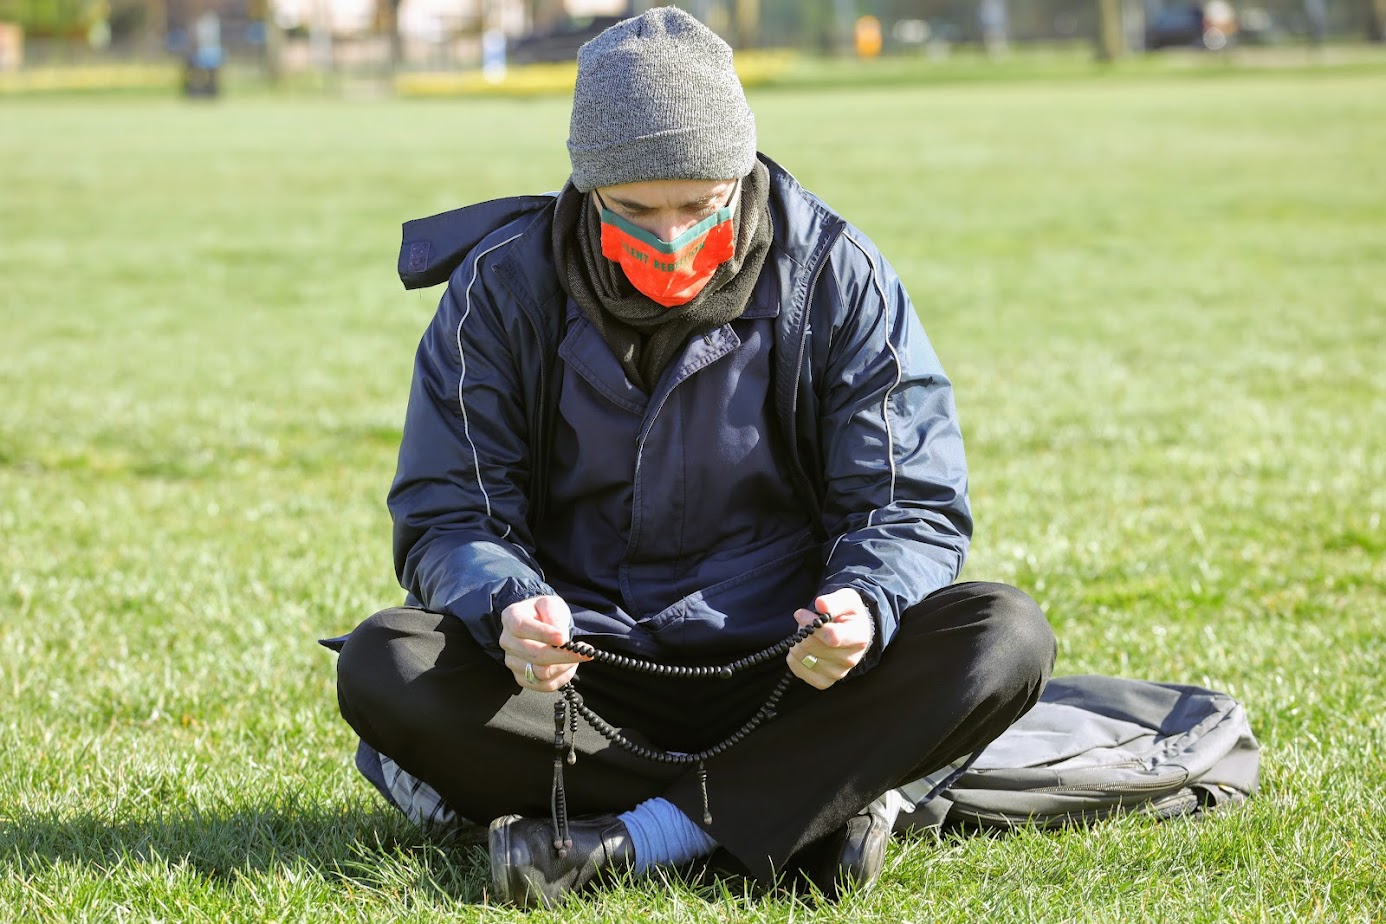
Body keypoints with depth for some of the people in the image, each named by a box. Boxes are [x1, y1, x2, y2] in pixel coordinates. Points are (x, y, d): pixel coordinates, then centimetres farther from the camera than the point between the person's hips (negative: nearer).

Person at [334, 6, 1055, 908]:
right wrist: (508, 607, -30)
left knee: (1006, 638, -27)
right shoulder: (505, 286, -6)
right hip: (584, 672, 0)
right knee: (385, 667, -29)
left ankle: (629, 841, -31)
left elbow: (912, 506, -5)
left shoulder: (834, 276, -6)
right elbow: (448, 514, -6)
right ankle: (811, 803, -25)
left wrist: (863, 609, -28)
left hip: (781, 674, 0)